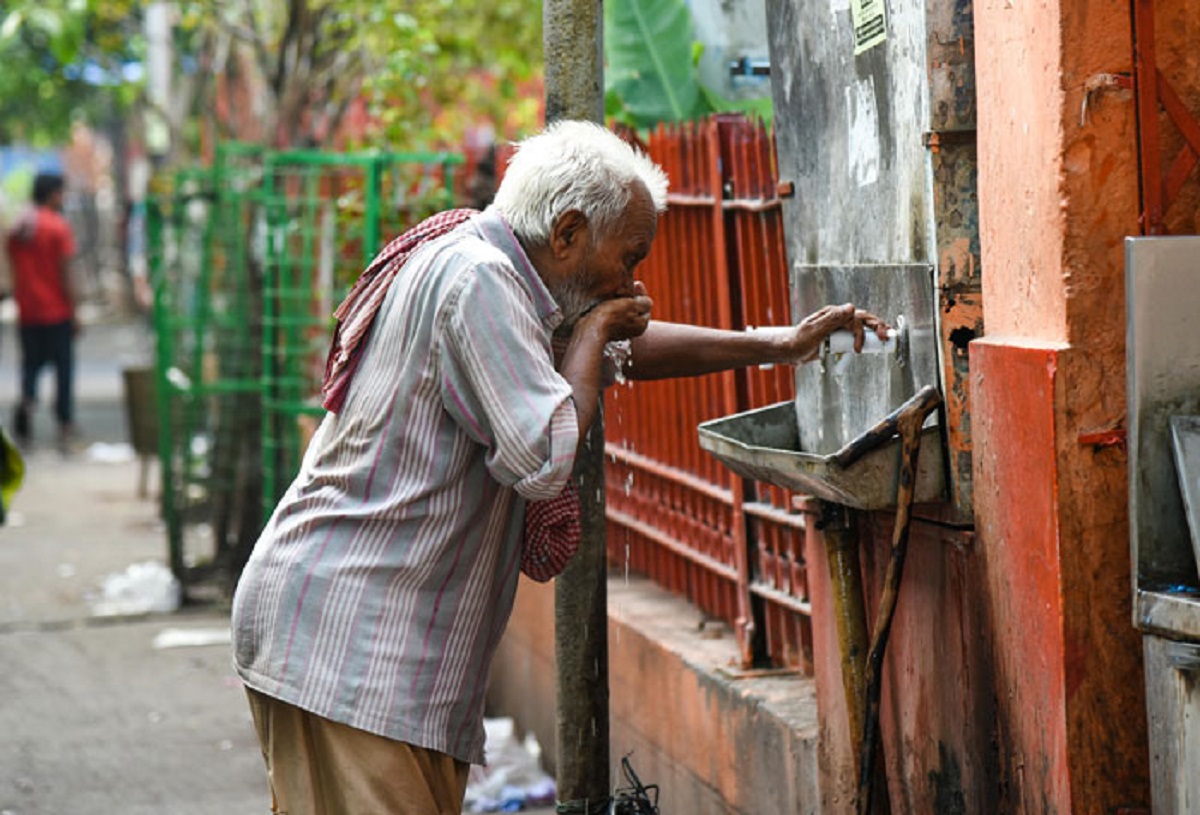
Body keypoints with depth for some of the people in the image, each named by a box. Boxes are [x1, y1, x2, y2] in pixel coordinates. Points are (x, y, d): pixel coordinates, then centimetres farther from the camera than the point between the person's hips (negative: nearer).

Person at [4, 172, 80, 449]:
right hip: (56, 311, -4)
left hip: (27, 312, 4)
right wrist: (73, 312, -6)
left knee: (31, 363, 12)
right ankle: (65, 423, 11)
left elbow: (15, 273, 10)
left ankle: (27, 398, -17)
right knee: (63, 366, 7)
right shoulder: (58, 226, -11)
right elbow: (65, 274, -12)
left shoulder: (16, 228, 5)